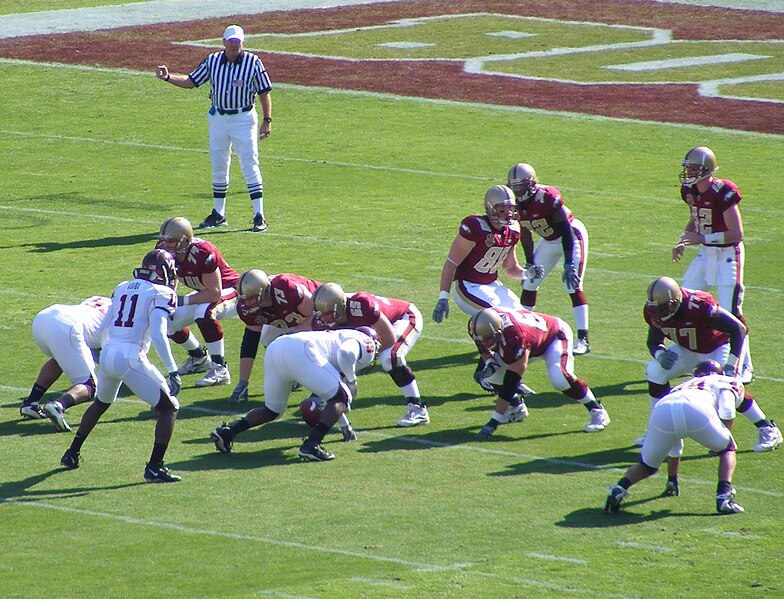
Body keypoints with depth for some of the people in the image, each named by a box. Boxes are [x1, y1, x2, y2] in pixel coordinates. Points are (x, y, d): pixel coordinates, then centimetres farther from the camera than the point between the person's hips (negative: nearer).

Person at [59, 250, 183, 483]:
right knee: (169, 409, 3)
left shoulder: (122, 288, 17)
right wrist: (173, 371, -16)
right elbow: (158, 335, -15)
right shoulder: (162, 294, -2)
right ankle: (154, 467, -6)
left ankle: (72, 454, 41)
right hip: (131, 357, -7)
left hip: (107, 352, 7)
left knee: (100, 403, 33)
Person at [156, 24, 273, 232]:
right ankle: (218, 214, 21)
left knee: (250, 166, -7)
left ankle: (259, 216, -6)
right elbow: (191, 81, 6)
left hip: (243, 119, -4)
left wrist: (267, 120, -9)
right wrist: (168, 77, -9)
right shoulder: (212, 61, 2)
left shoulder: (253, 62, -7)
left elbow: (264, 92, -4)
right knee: (218, 168, 11)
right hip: (218, 119, 4)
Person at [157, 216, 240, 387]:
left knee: (204, 312, -36)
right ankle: (199, 358, 27)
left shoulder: (203, 253, -34)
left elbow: (215, 293, -32)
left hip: (229, 291, -8)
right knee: (170, 322, 1)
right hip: (204, 292, 8)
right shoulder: (168, 252, -12)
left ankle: (220, 370, -30)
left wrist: (183, 301, -33)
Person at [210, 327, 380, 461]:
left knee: (272, 410, 26)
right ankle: (312, 444, -16)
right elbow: (346, 354, -10)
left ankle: (227, 431, 11)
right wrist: (352, 380, 8)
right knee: (342, 398, 1)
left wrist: (345, 426, 55)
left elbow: (328, 396, 46)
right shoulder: (363, 341, 16)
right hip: (300, 351, -9)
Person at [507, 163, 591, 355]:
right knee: (529, 283, 7)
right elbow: (525, 234, 2)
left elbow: (566, 231, -28)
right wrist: (530, 263, 1)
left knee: (572, 285, -17)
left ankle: (583, 340, -16)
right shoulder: (516, 204, -11)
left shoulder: (547, 198, -32)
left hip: (572, 236, -7)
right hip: (549, 241, 7)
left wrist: (569, 264, -29)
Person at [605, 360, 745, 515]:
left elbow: (674, 450, 52)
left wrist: (672, 479, 62)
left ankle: (619, 488, -3)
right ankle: (724, 497, 4)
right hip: (697, 411, -4)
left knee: (647, 465, 24)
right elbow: (727, 414, 10)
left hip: (662, 410, 4)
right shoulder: (725, 383, 33)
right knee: (727, 449, 24)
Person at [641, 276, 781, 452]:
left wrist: (731, 364, -37)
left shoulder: (698, 306, -40)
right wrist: (660, 354, -29)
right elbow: (653, 343, -4)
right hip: (687, 350, 6)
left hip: (718, 347, -6)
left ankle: (769, 431, -7)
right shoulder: (654, 311, -21)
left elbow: (738, 329, -34)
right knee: (655, 371, -7)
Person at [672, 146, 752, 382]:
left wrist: (702, 238, -24)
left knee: (730, 310, -9)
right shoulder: (689, 190, 0)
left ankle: (744, 367, 2)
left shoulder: (723, 193, -23)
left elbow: (736, 234, -23)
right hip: (706, 253, 8)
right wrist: (683, 241, 3)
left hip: (728, 254, -8)